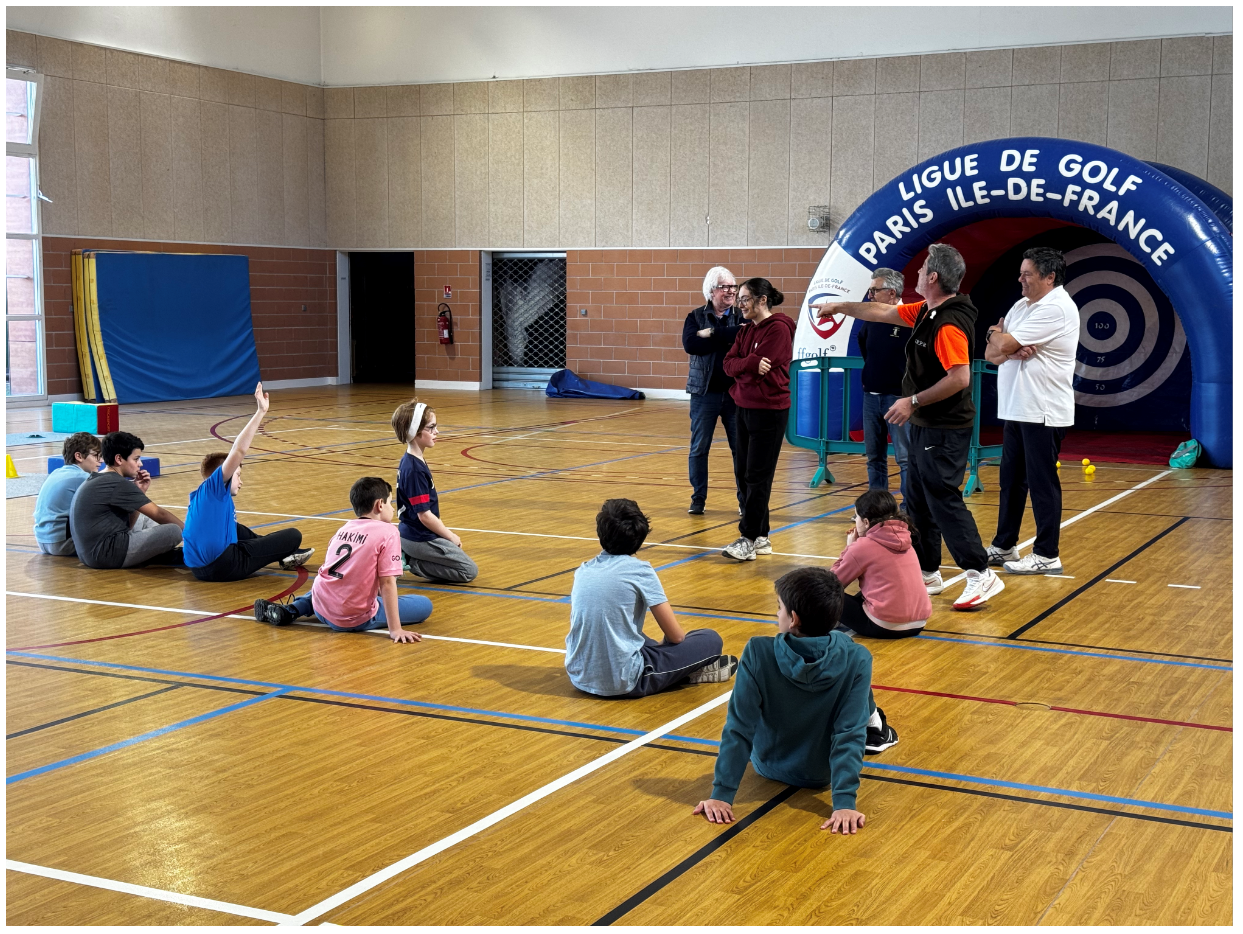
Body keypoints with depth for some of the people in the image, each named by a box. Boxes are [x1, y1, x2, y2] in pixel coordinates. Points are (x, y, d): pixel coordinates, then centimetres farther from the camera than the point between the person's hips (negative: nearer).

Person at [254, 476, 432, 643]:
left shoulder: (344, 528, 13)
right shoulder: (387, 532, -7)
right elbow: (387, 583, -13)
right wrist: (395, 629, -14)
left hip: (321, 607, 6)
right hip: (354, 619, -6)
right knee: (424, 605, 3)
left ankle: (289, 611, 16)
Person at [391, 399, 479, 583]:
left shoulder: (410, 462, 7)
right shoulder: (415, 469, -23)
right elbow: (424, 515, -22)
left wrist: (446, 532, 14)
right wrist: (450, 536, -9)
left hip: (410, 534, 9)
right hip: (421, 539, -9)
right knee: (469, 571, -2)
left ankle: (405, 556, 12)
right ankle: (411, 563, -6)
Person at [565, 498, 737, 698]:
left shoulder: (582, 570, 9)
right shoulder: (640, 571, -7)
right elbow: (675, 635, -5)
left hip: (579, 678, 6)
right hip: (624, 681, -6)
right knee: (710, 640, 1)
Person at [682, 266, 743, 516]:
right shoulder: (696, 317, 3)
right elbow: (690, 344, -16)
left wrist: (713, 334, -18)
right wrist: (728, 338, -17)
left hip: (736, 393, 0)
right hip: (704, 393, 0)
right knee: (699, 448, 5)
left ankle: (745, 498, 14)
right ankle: (698, 498, 16)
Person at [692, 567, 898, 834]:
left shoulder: (758, 653, -27)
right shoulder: (856, 660, -26)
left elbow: (738, 729, -24)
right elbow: (850, 734, -29)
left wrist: (722, 793, -19)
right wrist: (844, 802, -24)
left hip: (769, 768, 1)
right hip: (823, 774, 0)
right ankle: (874, 727, 43)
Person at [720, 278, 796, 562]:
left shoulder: (778, 328, -12)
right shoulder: (746, 330, 13)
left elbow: (761, 368, -20)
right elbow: (729, 363, 1)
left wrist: (740, 367, -5)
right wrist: (750, 363, -16)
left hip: (769, 411, -9)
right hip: (745, 408, 9)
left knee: (757, 477, -6)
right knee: (742, 474, 10)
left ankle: (750, 539, -1)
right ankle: (760, 537, 19)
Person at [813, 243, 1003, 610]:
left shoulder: (950, 323, -21)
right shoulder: (925, 312, 9)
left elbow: (960, 377, -27)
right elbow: (883, 312, 23)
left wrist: (914, 401, -22)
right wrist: (840, 306, 31)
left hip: (944, 429, -10)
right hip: (925, 426, 10)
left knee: (943, 499, -10)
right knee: (917, 499, 14)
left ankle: (981, 576, -7)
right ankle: (927, 573, 22)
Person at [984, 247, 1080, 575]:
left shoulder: (1056, 308, -15)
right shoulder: (1021, 307, 15)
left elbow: (1004, 344, -19)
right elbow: (991, 353, 10)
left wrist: (997, 334, 4)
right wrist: (1012, 352, -12)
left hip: (1043, 413, -9)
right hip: (1016, 410, 9)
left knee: (1042, 483, -3)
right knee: (1011, 480, 14)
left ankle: (1047, 555, 3)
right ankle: (1003, 546, 23)